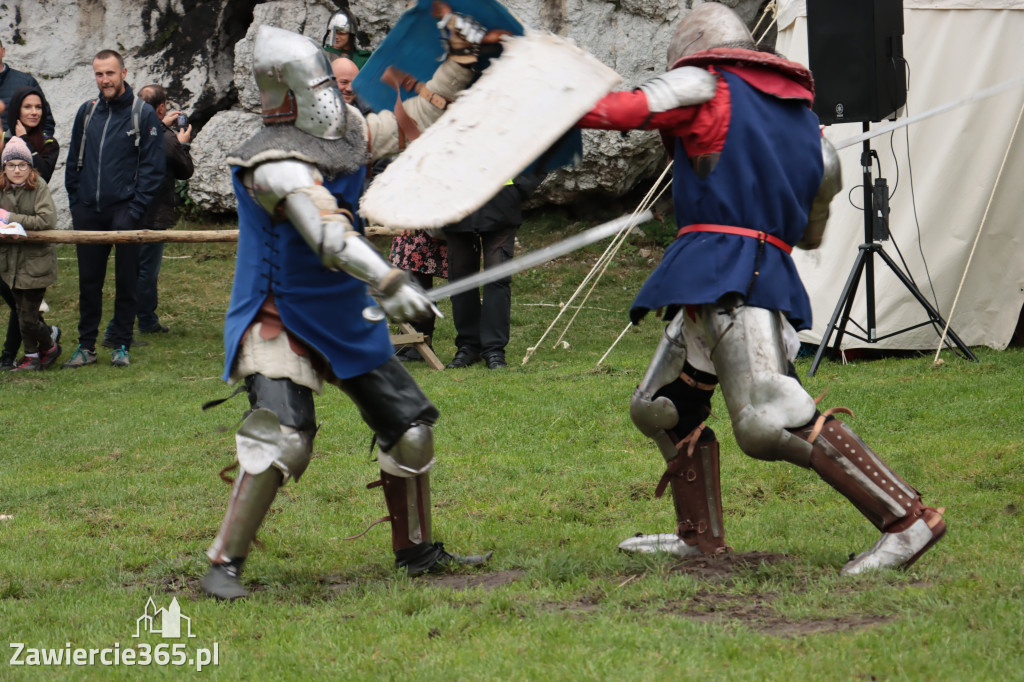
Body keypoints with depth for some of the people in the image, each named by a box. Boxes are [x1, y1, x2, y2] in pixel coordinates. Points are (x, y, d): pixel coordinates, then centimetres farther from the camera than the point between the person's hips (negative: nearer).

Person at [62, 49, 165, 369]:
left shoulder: (143, 115, -2)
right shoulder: (86, 112, 10)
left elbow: (153, 167, -4)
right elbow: (74, 161, 17)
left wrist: (135, 209, -11)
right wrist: (76, 204, 8)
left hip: (124, 211, -4)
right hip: (88, 211, 4)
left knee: (126, 281, 2)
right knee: (88, 282, 7)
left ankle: (122, 346, 9)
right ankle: (86, 346, 13)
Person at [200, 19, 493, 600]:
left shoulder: (347, 134, 3)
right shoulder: (278, 164, -23)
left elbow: (416, 122, 17)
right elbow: (330, 234, -37)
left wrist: (460, 59, 11)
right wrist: (389, 281, -48)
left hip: (346, 319, 8)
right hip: (282, 323, -8)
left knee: (411, 430, 9)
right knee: (282, 441, -24)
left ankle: (416, 551, 25)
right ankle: (224, 565, -13)